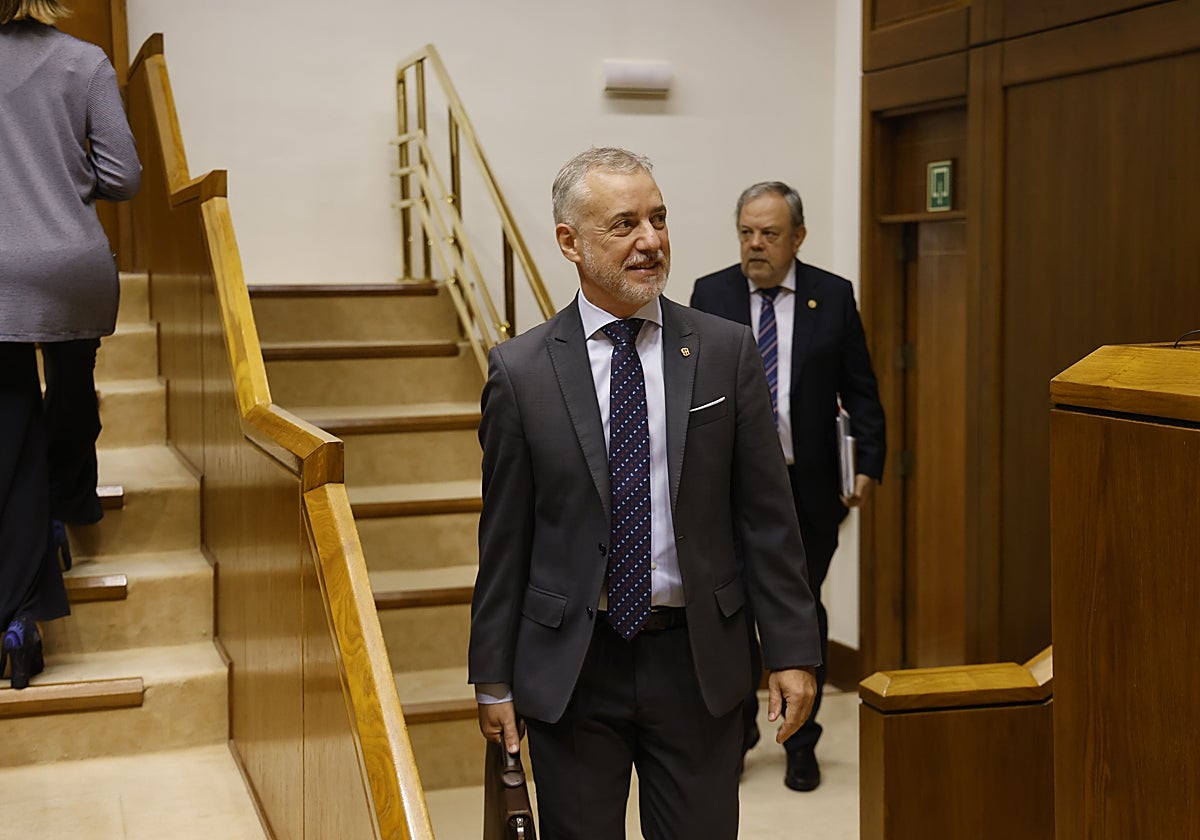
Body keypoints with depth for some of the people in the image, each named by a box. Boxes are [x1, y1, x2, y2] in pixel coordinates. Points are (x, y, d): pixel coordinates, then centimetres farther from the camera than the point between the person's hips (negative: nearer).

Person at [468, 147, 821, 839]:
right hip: (569, 669, 0)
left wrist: (793, 650, -1)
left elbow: (766, 516, 1)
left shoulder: (727, 352, 0)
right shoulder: (520, 369, -2)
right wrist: (494, 679, 2)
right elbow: (505, 539, 1)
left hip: (698, 663, 1)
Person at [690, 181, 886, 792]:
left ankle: (801, 744, 24)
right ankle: (737, 729, 29)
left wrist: (868, 466, -8)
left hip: (809, 487, 0)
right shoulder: (710, 294, 1)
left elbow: (860, 392, 2)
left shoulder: (833, 296, 0)